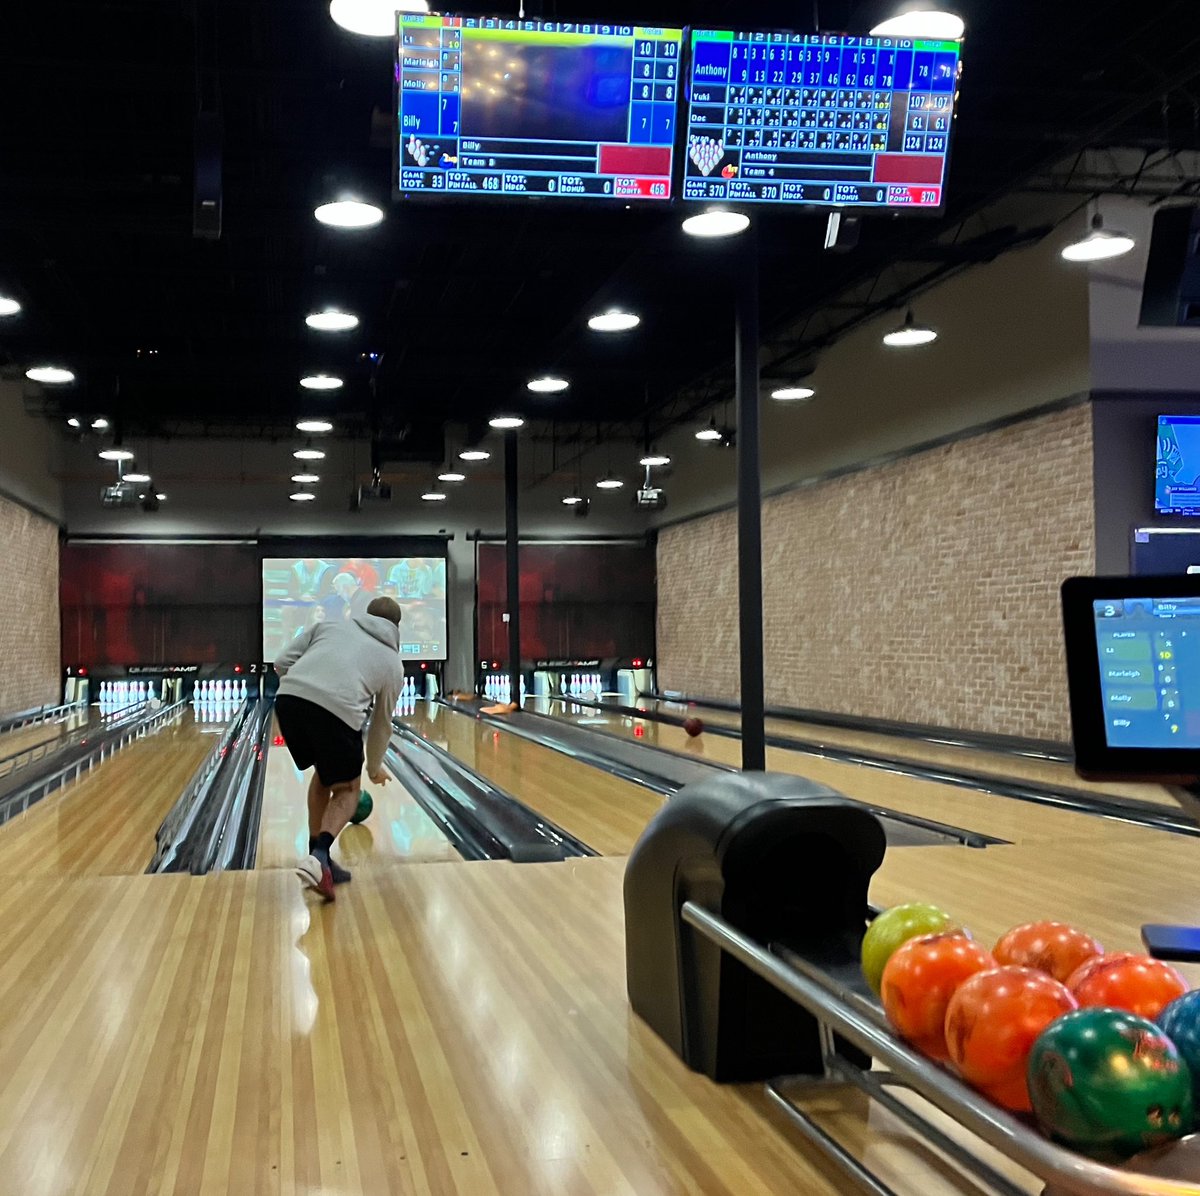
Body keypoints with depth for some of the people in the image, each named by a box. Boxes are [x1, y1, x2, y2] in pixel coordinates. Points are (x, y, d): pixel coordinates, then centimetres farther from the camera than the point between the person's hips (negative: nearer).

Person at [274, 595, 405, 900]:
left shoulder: (329, 626, 27)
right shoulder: (393, 664, 24)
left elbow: (282, 663, 18)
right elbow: (382, 724, 33)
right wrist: (374, 767, 48)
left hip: (289, 700, 3)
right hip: (337, 712, -3)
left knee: (324, 774, 28)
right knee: (347, 789, 17)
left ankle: (317, 855, 29)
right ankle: (319, 857, -8)